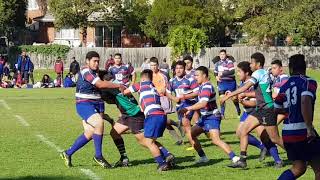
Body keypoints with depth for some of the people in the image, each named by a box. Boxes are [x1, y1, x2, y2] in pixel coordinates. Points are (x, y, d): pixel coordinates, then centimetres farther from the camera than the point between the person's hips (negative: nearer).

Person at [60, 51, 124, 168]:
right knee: (99, 123, -27)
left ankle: (67, 153, 16)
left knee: (89, 133, 2)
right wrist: (118, 86, -16)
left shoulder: (94, 72, 16)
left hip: (95, 105, 9)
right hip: (84, 105, -9)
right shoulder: (86, 72, -13)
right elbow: (100, 84, -22)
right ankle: (98, 156, -17)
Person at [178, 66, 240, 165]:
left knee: (216, 140, -24)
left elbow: (203, 103, -31)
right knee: (191, 134, 13)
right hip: (205, 117, 11)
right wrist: (190, 109, 17)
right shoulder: (201, 86, 12)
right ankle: (203, 157, 19)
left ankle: (234, 158, -26)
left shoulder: (207, 87, -19)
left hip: (212, 117, -11)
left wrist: (188, 108, -28)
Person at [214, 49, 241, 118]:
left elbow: (232, 72, -23)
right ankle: (222, 114, 1)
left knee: (234, 98, 4)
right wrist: (216, 76, 0)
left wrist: (222, 73, -25)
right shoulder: (217, 63, 11)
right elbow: (215, 72, 22)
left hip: (230, 82, -4)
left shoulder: (229, 62, -11)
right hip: (221, 82, 4)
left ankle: (239, 112, 22)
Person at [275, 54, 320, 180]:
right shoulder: (309, 82, -7)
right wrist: (310, 128, -23)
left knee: (298, 168, 19)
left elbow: (277, 109, 19)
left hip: (287, 133, 7)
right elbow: (305, 102, -24)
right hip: (302, 131, -7)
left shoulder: (285, 85, 11)